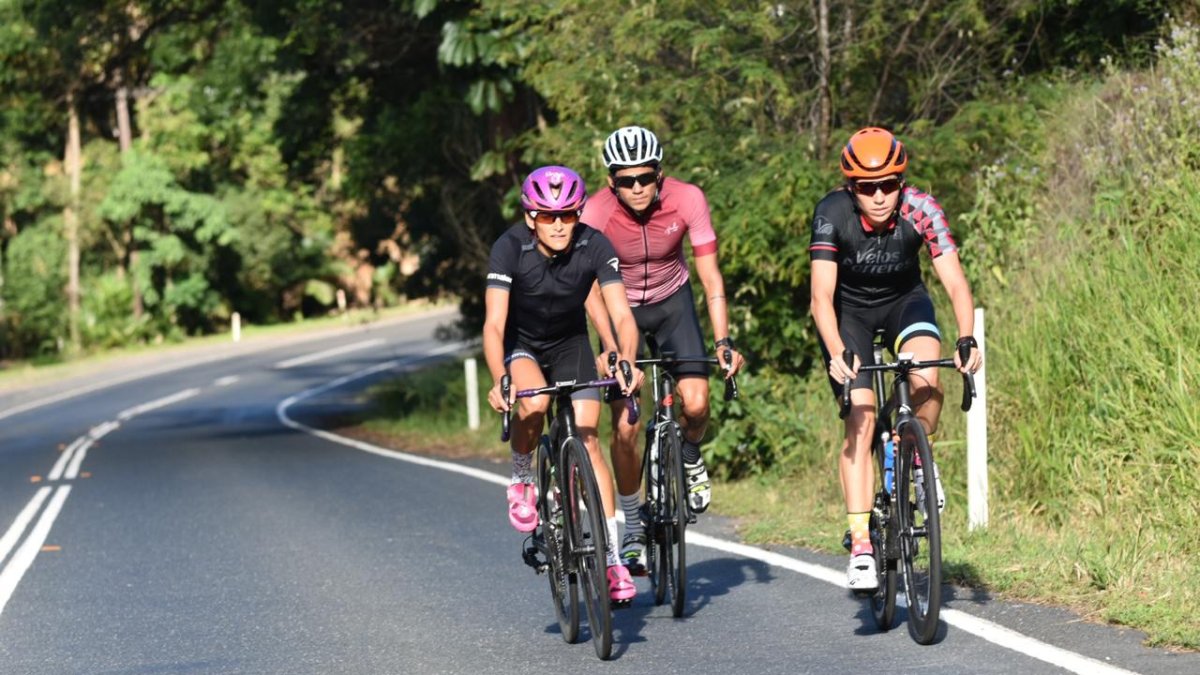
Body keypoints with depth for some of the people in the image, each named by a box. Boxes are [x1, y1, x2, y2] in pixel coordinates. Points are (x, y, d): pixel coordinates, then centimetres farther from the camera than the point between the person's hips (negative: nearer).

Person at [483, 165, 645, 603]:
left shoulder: (595, 246, -24)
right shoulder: (510, 248, -29)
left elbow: (622, 315, -29)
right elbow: (494, 325, -35)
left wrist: (628, 363, -49)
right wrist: (499, 381, -51)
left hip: (570, 342, 2)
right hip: (520, 344, -1)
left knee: (587, 439, -11)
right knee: (534, 403, -34)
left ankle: (612, 559, -7)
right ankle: (521, 481, -4)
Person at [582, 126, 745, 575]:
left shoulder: (687, 200, -24)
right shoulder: (597, 212, -27)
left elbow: (711, 277, -21)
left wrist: (723, 341, -31)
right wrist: (610, 350, -44)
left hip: (672, 301, 1)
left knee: (696, 402, -20)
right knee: (625, 428, -9)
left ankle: (689, 459, 14)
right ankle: (632, 526, 10)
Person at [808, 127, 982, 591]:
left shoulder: (920, 209, -26)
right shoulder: (833, 214, -28)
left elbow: (954, 282, -31)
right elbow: (822, 296, -33)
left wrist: (967, 339, -47)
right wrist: (836, 354, -49)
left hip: (903, 300, 1)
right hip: (848, 308, -1)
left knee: (926, 380, -29)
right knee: (860, 418, -16)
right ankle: (860, 544, -16)